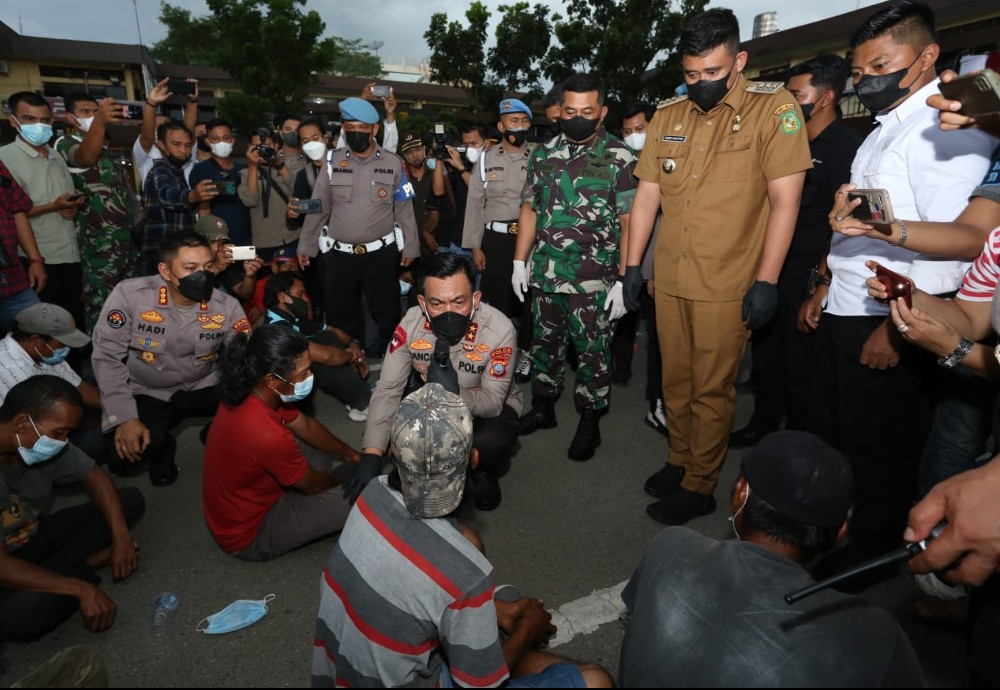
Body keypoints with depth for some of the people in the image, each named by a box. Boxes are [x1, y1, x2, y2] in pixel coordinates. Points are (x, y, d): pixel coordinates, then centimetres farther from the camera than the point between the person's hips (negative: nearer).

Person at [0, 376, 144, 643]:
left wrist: (121, 537, -12)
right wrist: (82, 589, -32)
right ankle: (86, 564, -8)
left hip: (36, 537, 6)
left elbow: (94, 476, 1)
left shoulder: (42, 443, -13)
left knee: (131, 499, -1)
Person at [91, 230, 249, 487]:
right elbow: (107, 357, -14)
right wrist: (125, 417, -23)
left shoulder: (227, 306, -12)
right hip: (146, 393, -2)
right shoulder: (130, 294, -18)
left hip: (203, 388, 2)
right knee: (129, 450, -30)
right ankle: (162, 448, 11)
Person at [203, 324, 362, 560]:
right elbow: (311, 484, -19)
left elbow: (306, 427, 5)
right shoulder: (268, 436, -39)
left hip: (245, 497, 8)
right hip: (248, 534, -8)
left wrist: (352, 454, 12)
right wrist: (345, 480, 2)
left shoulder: (250, 394, -13)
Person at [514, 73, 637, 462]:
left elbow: (629, 224, -8)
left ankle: (590, 421, 24)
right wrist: (519, 262, 7)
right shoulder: (544, 155, 8)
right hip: (544, 276, 4)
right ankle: (542, 407, 34)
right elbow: (530, 210, 12)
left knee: (593, 353, 7)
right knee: (545, 343, 16)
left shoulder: (620, 159, -5)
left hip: (593, 281, -4)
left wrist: (624, 282, -13)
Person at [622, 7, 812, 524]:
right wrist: (632, 265, 6)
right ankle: (679, 461, 33)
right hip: (669, 280, 5)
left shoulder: (774, 108, -5)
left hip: (728, 284, -4)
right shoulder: (667, 116, 7)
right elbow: (647, 195, 9)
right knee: (675, 381, 15)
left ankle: (700, 486, 20)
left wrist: (766, 281, -13)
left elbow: (785, 199, -9)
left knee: (711, 390, 4)